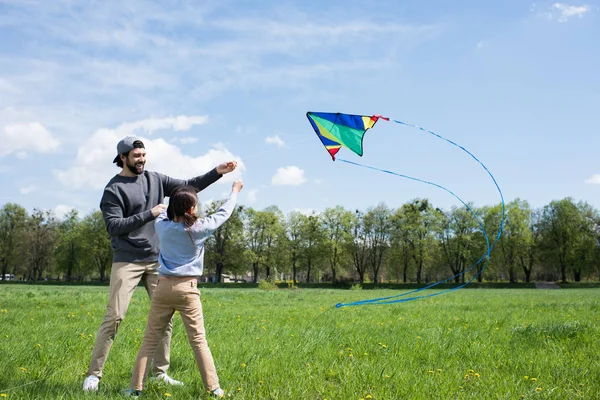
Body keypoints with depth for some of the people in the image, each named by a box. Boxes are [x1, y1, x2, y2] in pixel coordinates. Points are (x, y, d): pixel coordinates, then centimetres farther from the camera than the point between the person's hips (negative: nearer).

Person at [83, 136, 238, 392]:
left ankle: (160, 372, 16)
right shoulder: (114, 189, -6)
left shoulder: (155, 179, 10)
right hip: (127, 261, -5)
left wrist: (217, 172, -1)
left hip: (157, 260, 5)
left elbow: (189, 186, 10)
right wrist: (149, 214, -18)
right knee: (114, 317, -9)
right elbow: (113, 226, -14)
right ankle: (94, 374, 1)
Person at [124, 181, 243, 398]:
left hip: (163, 287, 3)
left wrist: (176, 200, 40)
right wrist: (235, 191, 24)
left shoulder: (162, 225, 3)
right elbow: (223, 213, 9)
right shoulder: (198, 228, -5)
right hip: (187, 289, -3)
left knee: (150, 339, 8)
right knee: (198, 340, 2)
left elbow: (164, 211, 27)